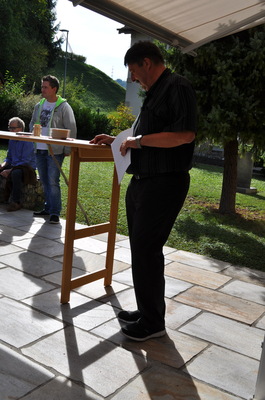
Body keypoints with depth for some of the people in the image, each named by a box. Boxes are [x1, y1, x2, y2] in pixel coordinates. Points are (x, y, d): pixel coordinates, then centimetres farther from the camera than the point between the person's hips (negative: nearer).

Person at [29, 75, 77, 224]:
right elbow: (32, 124, 22)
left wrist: (68, 149, -12)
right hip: (39, 150, 7)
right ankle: (48, 208, 24)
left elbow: (72, 129, -9)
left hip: (55, 151, -6)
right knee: (45, 182, 12)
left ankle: (55, 212, 0)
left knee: (53, 182, -8)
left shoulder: (64, 107, -7)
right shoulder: (39, 105, 12)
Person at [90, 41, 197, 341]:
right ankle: (146, 310, 27)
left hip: (164, 184, -10)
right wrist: (116, 141, 19)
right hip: (142, 181, 10)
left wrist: (138, 140, -17)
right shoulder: (154, 93, 20)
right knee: (142, 248, 13)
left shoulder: (177, 87, -10)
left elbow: (185, 134, -23)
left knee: (145, 250, -5)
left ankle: (153, 322, 10)